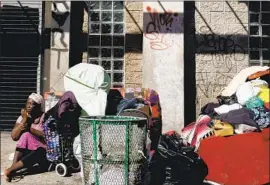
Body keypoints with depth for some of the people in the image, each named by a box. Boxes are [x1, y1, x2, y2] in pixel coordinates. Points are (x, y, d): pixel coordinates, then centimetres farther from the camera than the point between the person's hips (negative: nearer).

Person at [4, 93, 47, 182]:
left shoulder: (44, 117, -6)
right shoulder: (22, 117, 4)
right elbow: (14, 137, -7)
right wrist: (24, 120, -14)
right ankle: (13, 167, -29)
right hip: (25, 151, 4)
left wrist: (30, 128, -21)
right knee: (25, 135, -24)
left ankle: (11, 169, -32)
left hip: (43, 151, -3)